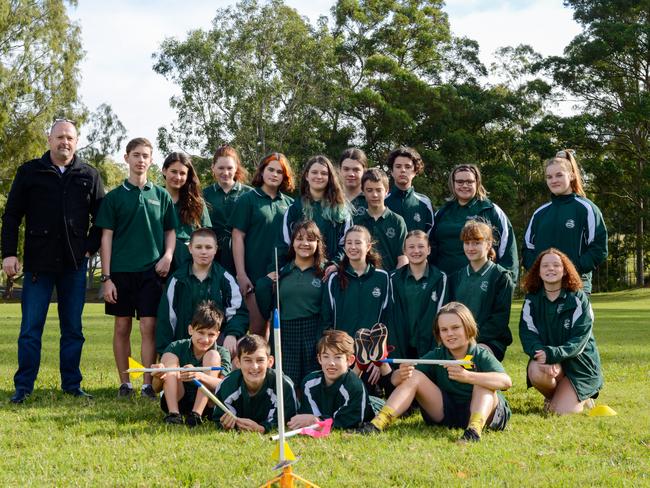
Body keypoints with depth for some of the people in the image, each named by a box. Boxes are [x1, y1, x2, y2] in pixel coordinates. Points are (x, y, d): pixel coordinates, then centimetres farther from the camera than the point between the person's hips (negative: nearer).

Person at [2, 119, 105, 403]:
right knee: (31, 328, 0)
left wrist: (91, 247, 1)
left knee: (73, 328, 7)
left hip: (75, 264, 2)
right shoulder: (30, 172, 4)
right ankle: (23, 387, 6)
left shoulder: (89, 176, 8)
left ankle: (71, 384, 15)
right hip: (38, 262, -1)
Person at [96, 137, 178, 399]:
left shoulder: (161, 196, 9)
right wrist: (106, 277, -3)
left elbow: (171, 231, 14)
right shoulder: (114, 196, 5)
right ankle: (125, 383, 13)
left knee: (149, 326, -4)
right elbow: (106, 237, 3)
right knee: (122, 326, 4)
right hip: (121, 271, 0)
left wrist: (168, 255, -6)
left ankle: (147, 384, 1)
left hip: (151, 271, 0)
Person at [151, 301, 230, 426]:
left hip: (206, 404, -1)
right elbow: (156, 388, -10)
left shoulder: (222, 353, -8)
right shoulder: (177, 347, -7)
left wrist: (198, 376, -46)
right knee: (169, 356, -15)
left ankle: (196, 414, -27)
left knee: (213, 355, -17)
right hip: (176, 402, 1)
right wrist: (158, 377, -37)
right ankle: (173, 414, -26)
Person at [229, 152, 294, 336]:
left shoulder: (290, 203, 10)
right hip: (256, 274, -3)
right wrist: (241, 274, -10)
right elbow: (238, 237, -3)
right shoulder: (248, 200, 1)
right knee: (258, 327, -3)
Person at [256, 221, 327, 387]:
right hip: (286, 337, 2)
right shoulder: (281, 273, 12)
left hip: (315, 336, -2)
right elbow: (266, 311, 10)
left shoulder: (325, 273, 5)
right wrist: (265, 283, 1)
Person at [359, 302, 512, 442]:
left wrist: (467, 376, -45)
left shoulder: (481, 356, -12)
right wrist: (400, 375, -33)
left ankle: (474, 430, -46)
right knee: (414, 376, -10)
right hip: (446, 413, 3)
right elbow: (396, 381, -6)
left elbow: (506, 381, -33)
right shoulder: (436, 356, 0)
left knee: (483, 381, -26)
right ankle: (376, 425, -24)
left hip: (486, 413, -3)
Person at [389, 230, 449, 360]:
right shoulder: (395, 279, 6)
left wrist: (434, 349, -10)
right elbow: (393, 316, 3)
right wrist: (396, 352, -6)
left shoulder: (440, 278, 2)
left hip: (429, 346, -1)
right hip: (401, 348, 1)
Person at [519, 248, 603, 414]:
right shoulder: (531, 300, 1)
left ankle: (582, 399, 18)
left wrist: (552, 354, -32)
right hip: (546, 357, 2)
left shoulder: (578, 299, -7)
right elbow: (527, 335, -8)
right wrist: (540, 353, -31)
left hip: (578, 362, -2)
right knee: (536, 372, -34)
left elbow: (579, 339, -16)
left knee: (562, 411, -19)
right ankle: (553, 397, 1)